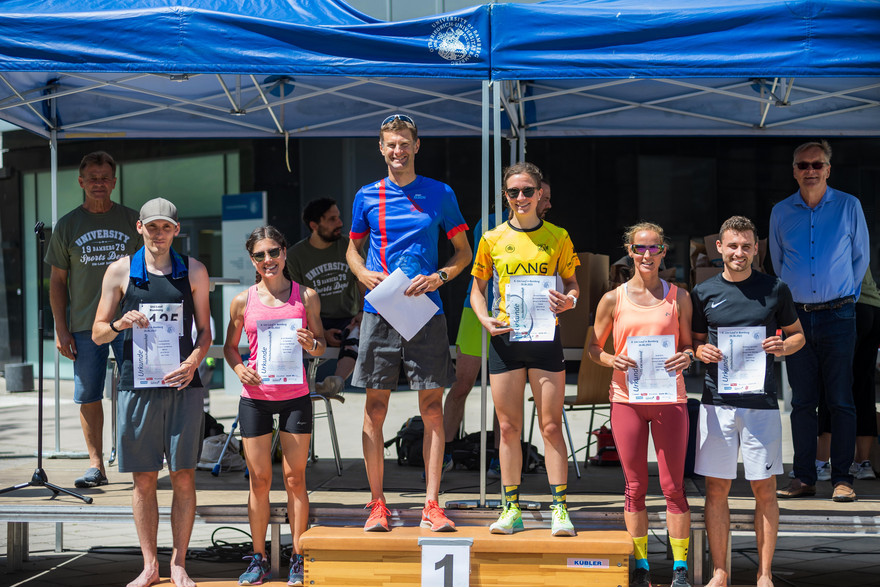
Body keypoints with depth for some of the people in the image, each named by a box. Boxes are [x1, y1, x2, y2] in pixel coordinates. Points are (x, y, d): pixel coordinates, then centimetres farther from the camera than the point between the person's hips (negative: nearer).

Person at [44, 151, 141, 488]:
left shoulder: (131, 220, 7)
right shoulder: (67, 225, 7)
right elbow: (57, 280, 8)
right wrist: (61, 329, 1)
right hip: (84, 326, 1)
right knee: (88, 397, 1)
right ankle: (96, 466, 9)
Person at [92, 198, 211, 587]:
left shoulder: (193, 271, 7)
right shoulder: (120, 271, 6)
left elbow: (205, 331, 11)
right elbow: (98, 334, 9)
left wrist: (193, 362, -8)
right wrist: (121, 324, -13)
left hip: (182, 384, 0)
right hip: (137, 385, 0)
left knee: (183, 476, 0)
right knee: (143, 479, 4)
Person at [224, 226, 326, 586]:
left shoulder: (306, 296, 2)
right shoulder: (243, 301, 3)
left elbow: (321, 346, 9)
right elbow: (230, 346, 13)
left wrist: (311, 344, -14)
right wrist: (239, 368, -8)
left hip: (295, 397, 0)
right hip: (255, 397, 1)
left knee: (295, 478, 3)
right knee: (259, 480, 5)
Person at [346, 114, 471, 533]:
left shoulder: (439, 195, 6)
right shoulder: (367, 197, 9)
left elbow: (464, 252, 11)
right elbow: (353, 249, 20)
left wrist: (439, 277, -7)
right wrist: (363, 274, -2)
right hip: (379, 313, 1)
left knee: (432, 409, -2)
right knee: (375, 410, 1)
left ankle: (432, 506, 3)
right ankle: (377, 505, 8)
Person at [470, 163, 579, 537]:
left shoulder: (557, 237, 4)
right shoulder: (492, 239, 6)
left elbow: (573, 285, 10)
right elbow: (477, 289, 11)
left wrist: (567, 301, -14)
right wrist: (485, 319, -8)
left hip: (545, 336, -1)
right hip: (505, 338, 1)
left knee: (551, 425, -3)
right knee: (508, 427, 4)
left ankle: (560, 510, 1)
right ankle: (511, 510, 11)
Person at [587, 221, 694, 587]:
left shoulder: (678, 297, 6)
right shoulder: (613, 300, 4)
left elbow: (688, 344, 14)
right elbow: (593, 347, 10)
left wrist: (687, 357, -9)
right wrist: (612, 361, -10)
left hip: (669, 399, 0)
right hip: (627, 400, 0)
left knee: (673, 486, 1)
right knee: (635, 487, 6)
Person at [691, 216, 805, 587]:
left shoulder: (775, 289, 4)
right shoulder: (704, 292, 7)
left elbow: (798, 334, 14)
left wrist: (782, 346, -7)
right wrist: (702, 352, -6)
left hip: (761, 401, -1)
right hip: (717, 400, 1)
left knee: (765, 488, 2)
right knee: (716, 488, 3)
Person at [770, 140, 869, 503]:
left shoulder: (849, 207, 2)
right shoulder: (781, 213, 7)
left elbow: (860, 258, 12)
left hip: (837, 315, -2)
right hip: (796, 316, 2)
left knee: (841, 400, -3)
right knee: (802, 401, 4)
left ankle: (842, 479, 1)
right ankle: (803, 478, 9)